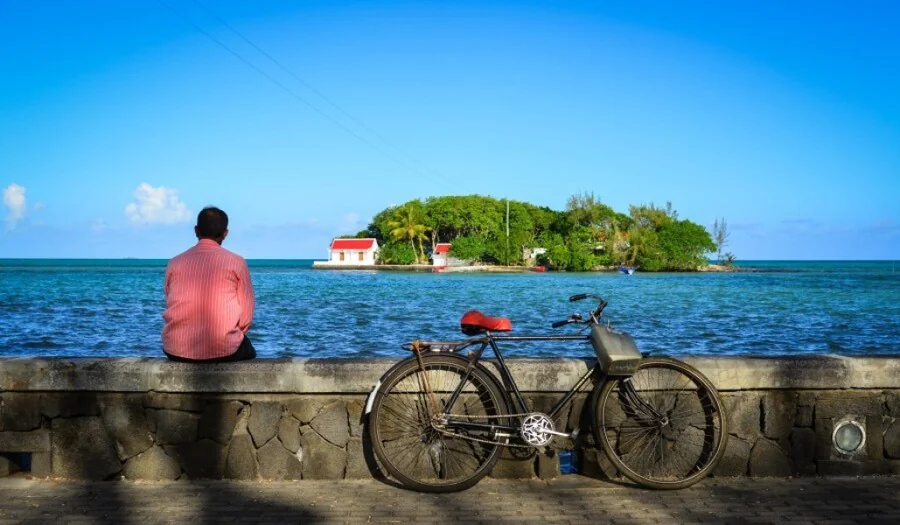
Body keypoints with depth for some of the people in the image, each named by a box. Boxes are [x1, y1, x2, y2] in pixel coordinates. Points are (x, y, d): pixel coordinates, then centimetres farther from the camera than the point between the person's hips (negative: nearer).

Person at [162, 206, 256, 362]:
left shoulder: (175, 263, 5)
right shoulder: (236, 262, -3)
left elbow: (172, 309, 13)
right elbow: (246, 316, -2)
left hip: (177, 350, 3)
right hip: (222, 350, -2)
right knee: (247, 350, 31)